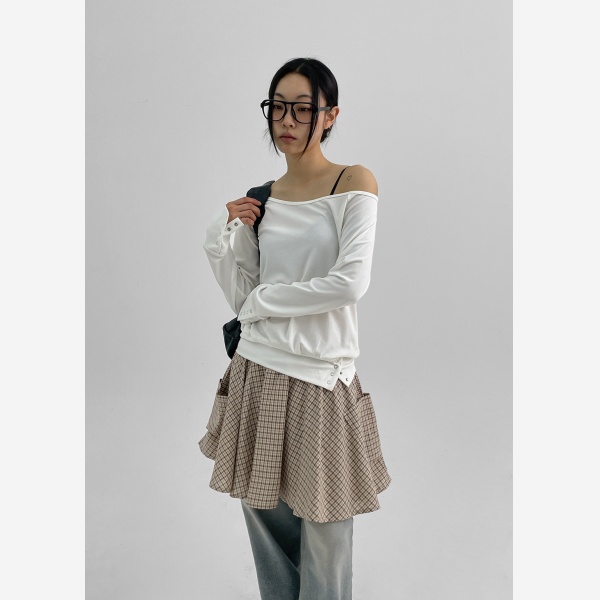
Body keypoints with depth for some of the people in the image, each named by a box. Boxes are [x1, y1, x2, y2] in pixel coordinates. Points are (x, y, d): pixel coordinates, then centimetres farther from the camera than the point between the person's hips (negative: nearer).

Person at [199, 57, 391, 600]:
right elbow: (242, 299, 5)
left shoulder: (354, 183, -4)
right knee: (269, 533, 19)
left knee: (323, 544, 10)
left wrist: (264, 299, -8)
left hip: (320, 381, -4)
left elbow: (350, 284, -17)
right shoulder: (262, 198, 8)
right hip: (257, 375, 4)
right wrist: (228, 232, -8)